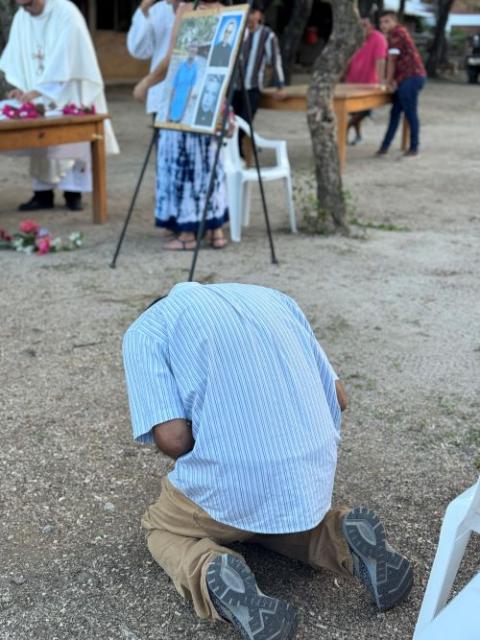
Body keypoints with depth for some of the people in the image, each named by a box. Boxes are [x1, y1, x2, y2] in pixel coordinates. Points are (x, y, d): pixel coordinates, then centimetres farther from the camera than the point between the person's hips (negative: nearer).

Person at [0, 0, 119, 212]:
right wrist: (20, 85, -8)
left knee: (73, 139, -1)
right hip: (39, 93, 5)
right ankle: (43, 194, 5)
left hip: (70, 91, -5)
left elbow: (63, 57, -24)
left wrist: (39, 90, -27)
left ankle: (73, 193, 6)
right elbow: (17, 53, 7)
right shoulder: (21, 17, 1)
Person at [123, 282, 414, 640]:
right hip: (313, 473, 5)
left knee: (162, 527, 26)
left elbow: (173, 437, -9)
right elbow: (338, 398, 16)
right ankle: (347, 543, 6)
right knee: (264, 516, 36)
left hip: (232, 484, -4)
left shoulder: (145, 330, 5)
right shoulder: (272, 298, 19)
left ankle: (218, 580, -7)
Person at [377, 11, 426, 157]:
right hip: (407, 79, 10)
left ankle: (414, 148, 3)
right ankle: (385, 146, 17)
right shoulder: (399, 32, 20)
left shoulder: (396, 33, -9)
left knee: (410, 113, -4)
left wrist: (389, 81, 2)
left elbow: (392, 60, -7)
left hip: (411, 78, -10)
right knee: (395, 112, 12)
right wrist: (393, 80, 14)